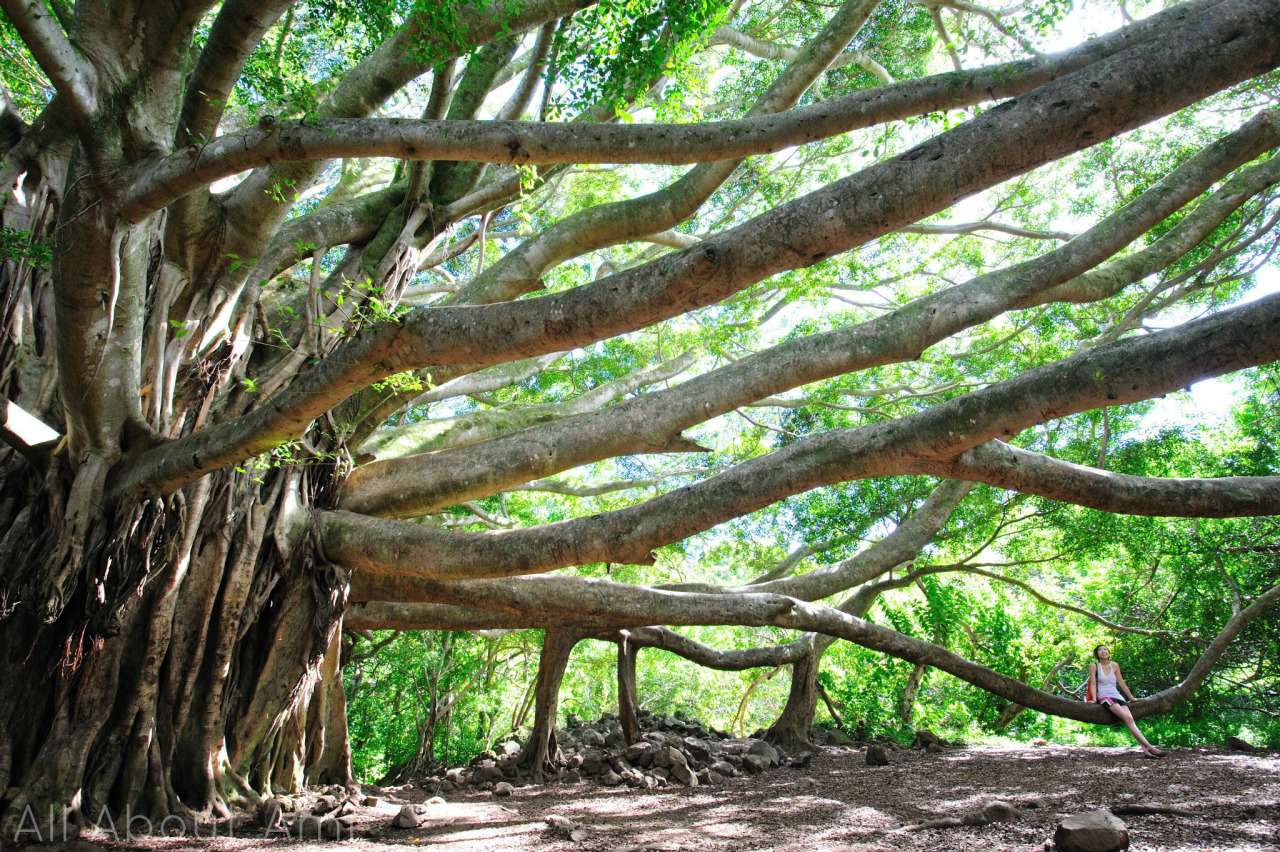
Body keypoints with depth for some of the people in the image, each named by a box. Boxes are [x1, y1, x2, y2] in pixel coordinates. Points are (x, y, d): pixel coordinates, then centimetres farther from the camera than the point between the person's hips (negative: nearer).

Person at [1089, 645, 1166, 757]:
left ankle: (1145, 750, -31)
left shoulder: (1114, 666, 14)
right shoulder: (1094, 666, 2)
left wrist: (1131, 697, 24)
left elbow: (1121, 683, 21)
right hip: (1104, 697, -5)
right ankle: (1149, 747, -31)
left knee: (1130, 719, -20)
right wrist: (1094, 699, -13)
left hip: (1117, 696, 5)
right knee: (1127, 718, -25)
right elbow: (1093, 683, -2)